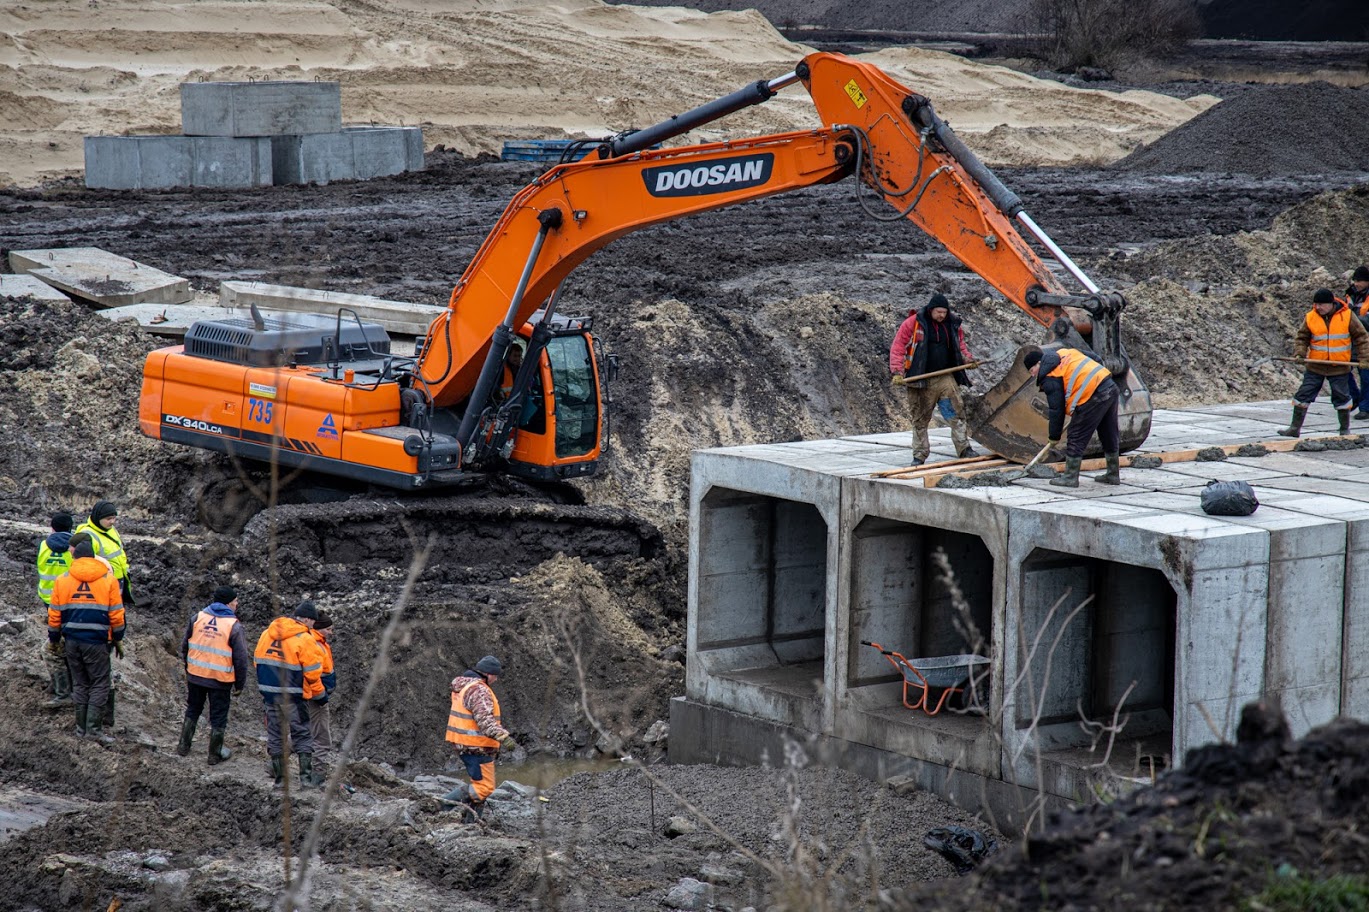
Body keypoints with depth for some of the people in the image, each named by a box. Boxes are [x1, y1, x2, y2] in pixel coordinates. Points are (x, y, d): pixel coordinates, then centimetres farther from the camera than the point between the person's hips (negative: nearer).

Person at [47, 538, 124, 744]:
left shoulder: (62, 580, 3)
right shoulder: (108, 579, -2)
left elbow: (54, 614, 6)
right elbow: (116, 614, -1)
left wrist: (53, 639, 18)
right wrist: (118, 639, 10)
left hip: (72, 641, 3)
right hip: (97, 642, -3)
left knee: (79, 684, 14)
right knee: (100, 684, 2)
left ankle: (81, 726, 16)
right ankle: (94, 727, -7)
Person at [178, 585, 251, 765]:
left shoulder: (197, 617, -2)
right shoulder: (234, 626, -14)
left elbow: (185, 646, 7)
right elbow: (241, 659, -11)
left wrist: (187, 669, 22)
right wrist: (239, 685, 0)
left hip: (195, 676, 4)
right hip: (220, 681, -4)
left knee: (192, 710, 23)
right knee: (218, 717, 11)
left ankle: (184, 746, 30)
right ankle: (215, 754, 21)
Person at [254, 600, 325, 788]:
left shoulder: (267, 634, 6)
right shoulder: (304, 640, -13)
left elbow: (258, 660, 12)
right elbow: (312, 672, -11)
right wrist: (319, 693, 5)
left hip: (269, 693, 5)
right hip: (292, 696, -5)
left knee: (274, 734, 14)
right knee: (302, 735, 6)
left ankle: (279, 777, 17)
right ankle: (306, 777, 2)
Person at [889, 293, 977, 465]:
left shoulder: (952, 324, 7)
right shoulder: (913, 323, -7)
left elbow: (960, 343, 25)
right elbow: (898, 346, -5)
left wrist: (966, 357, 8)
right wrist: (897, 370, -14)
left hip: (946, 378, 3)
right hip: (921, 380, -3)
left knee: (956, 412, -6)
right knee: (920, 419, 4)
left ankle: (964, 449, -3)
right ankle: (919, 455, 10)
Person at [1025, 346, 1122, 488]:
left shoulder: (1050, 378, -4)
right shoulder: (1064, 353, 20)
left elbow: (1056, 409, -4)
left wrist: (1054, 436, 5)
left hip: (1093, 397, -9)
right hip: (1111, 388, 9)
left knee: (1076, 438, 2)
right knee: (1110, 436, 18)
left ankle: (1070, 477, 6)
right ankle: (1113, 475, 28)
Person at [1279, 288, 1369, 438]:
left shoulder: (1347, 316, -6)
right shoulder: (1310, 318, -2)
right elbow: (1302, 338, 6)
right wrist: (1300, 352, -12)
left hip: (1339, 366, -1)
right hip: (1314, 366, 1)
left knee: (1341, 398, 8)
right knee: (1303, 395, -1)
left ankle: (1345, 430, 23)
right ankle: (1295, 428, 5)